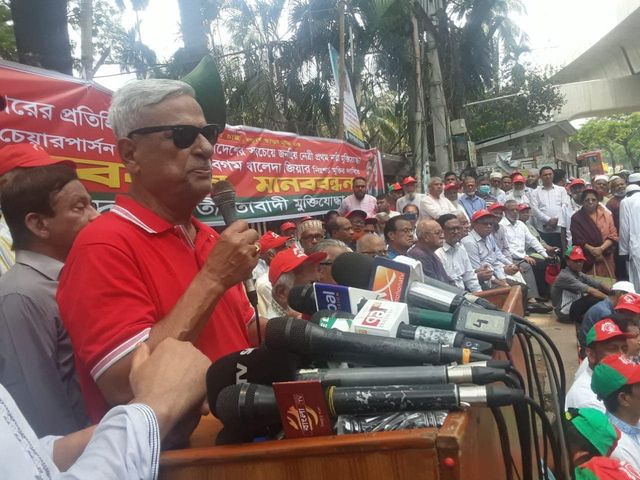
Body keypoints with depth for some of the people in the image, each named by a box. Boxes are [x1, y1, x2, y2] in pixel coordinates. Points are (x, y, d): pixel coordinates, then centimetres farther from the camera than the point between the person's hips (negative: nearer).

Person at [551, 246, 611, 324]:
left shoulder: (580, 275, 10)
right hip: (565, 312, -9)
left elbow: (598, 285, 1)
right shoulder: (564, 276, -19)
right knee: (597, 298, -24)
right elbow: (589, 290, -27)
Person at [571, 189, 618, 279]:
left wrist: (601, 249, -16)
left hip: (606, 258, 3)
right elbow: (578, 240, -6)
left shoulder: (606, 215, 7)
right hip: (587, 260, -2)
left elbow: (613, 235, 0)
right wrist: (592, 250, -18)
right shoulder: (576, 218, -1)